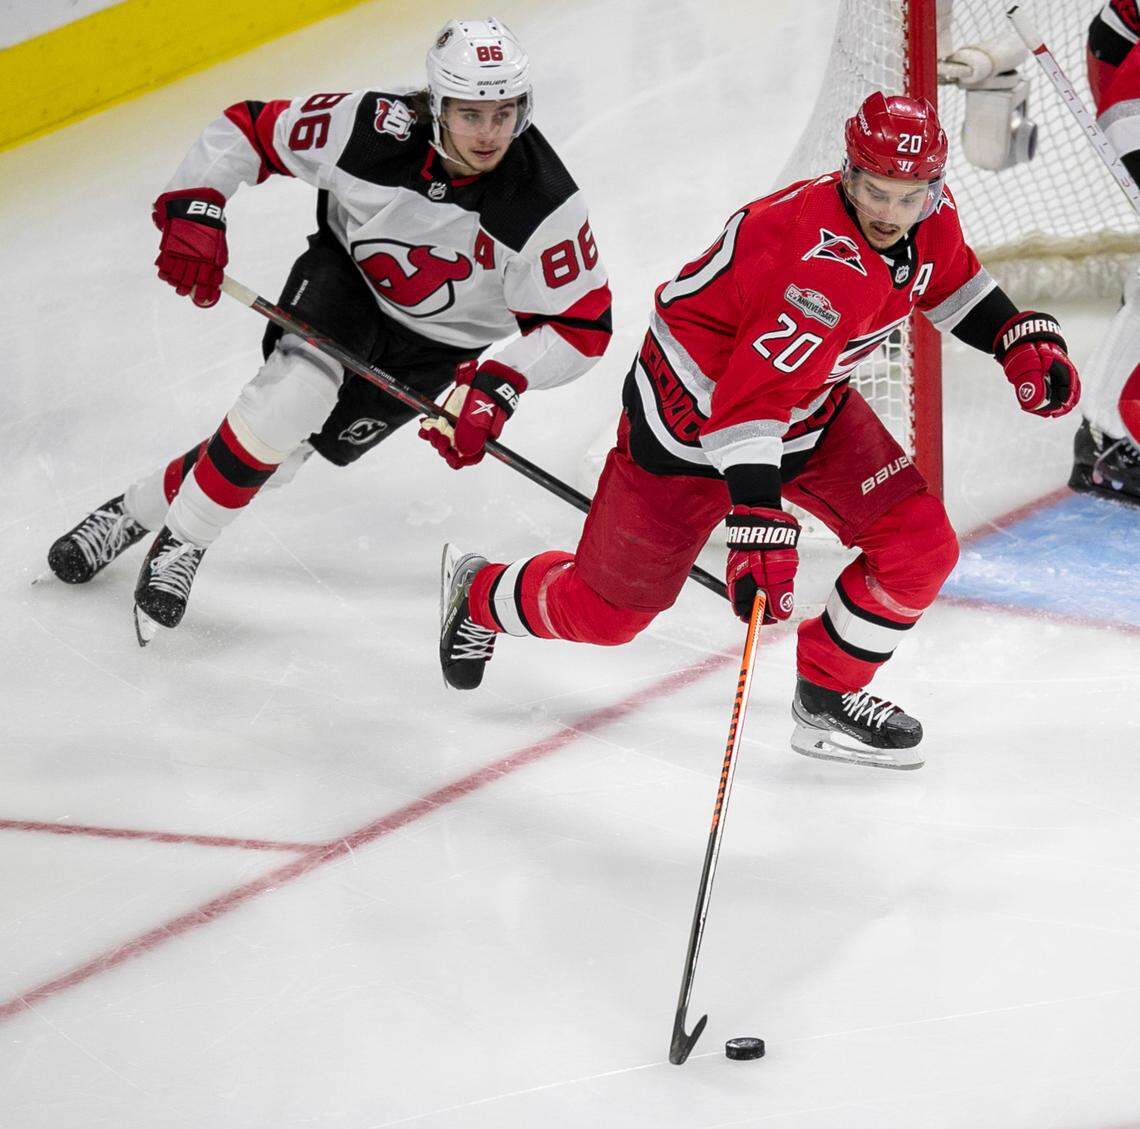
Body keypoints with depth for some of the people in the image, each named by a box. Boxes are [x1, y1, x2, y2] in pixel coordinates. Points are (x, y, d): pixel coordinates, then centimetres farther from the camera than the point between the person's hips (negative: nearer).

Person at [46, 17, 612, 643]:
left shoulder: (545, 206, -29)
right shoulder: (370, 128, -27)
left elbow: (582, 325, -22)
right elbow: (245, 128, -13)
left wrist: (497, 382, -35)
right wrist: (194, 211, -24)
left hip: (443, 347, 0)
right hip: (346, 275, 0)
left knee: (282, 446, -10)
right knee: (294, 390, -28)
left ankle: (139, 509, 12)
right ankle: (182, 540, -8)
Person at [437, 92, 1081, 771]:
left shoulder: (931, 221, -11)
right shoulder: (827, 265, -38)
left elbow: (953, 285, 15)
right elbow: (750, 400, -44)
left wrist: (1023, 339, 0)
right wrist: (758, 522, -51)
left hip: (811, 405, 8)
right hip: (693, 418, -7)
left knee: (921, 548, -7)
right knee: (607, 610, 5)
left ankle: (828, 697, 12)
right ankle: (481, 595, 36)